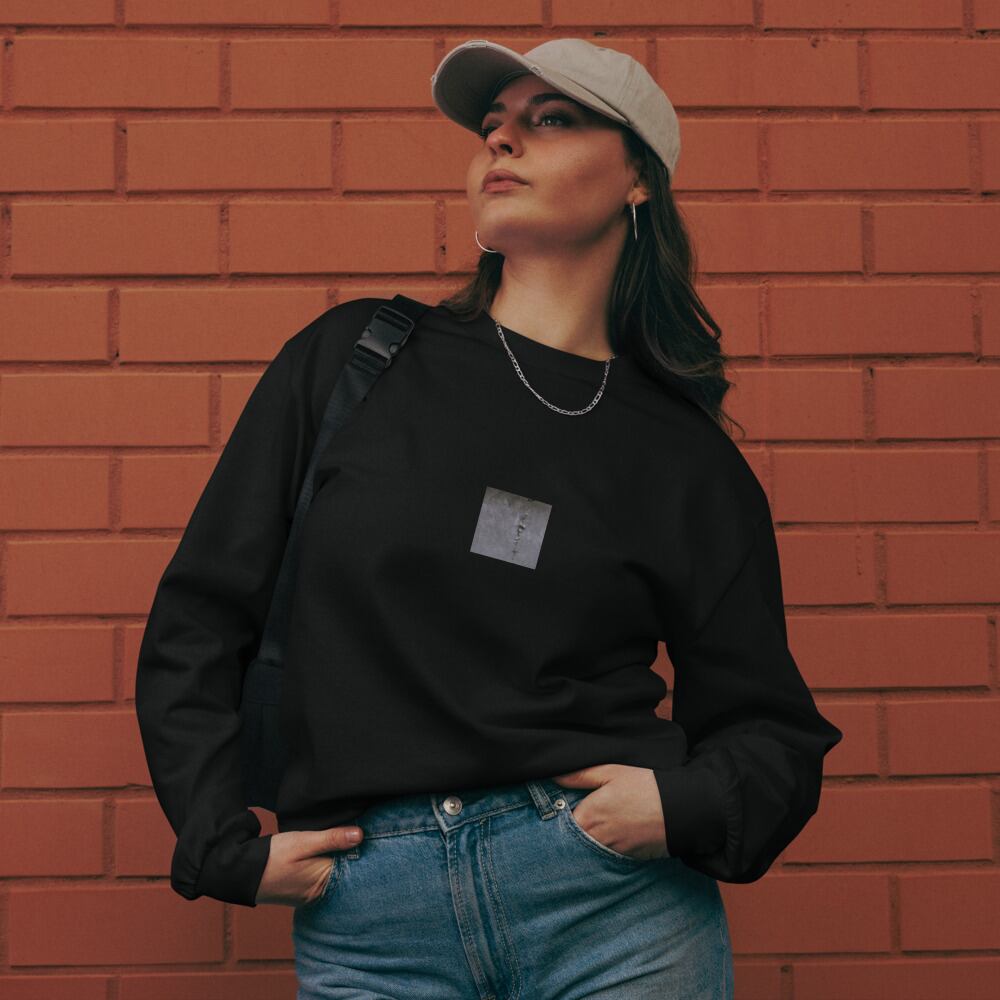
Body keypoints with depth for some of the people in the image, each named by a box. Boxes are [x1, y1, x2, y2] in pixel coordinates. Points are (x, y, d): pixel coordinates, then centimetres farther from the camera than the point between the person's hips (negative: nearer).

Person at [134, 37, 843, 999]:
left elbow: (771, 730, 9)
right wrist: (226, 848, -1)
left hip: (619, 913, 0)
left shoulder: (686, 459, 5)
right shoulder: (349, 359, 4)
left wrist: (683, 804, -12)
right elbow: (197, 621, 6)